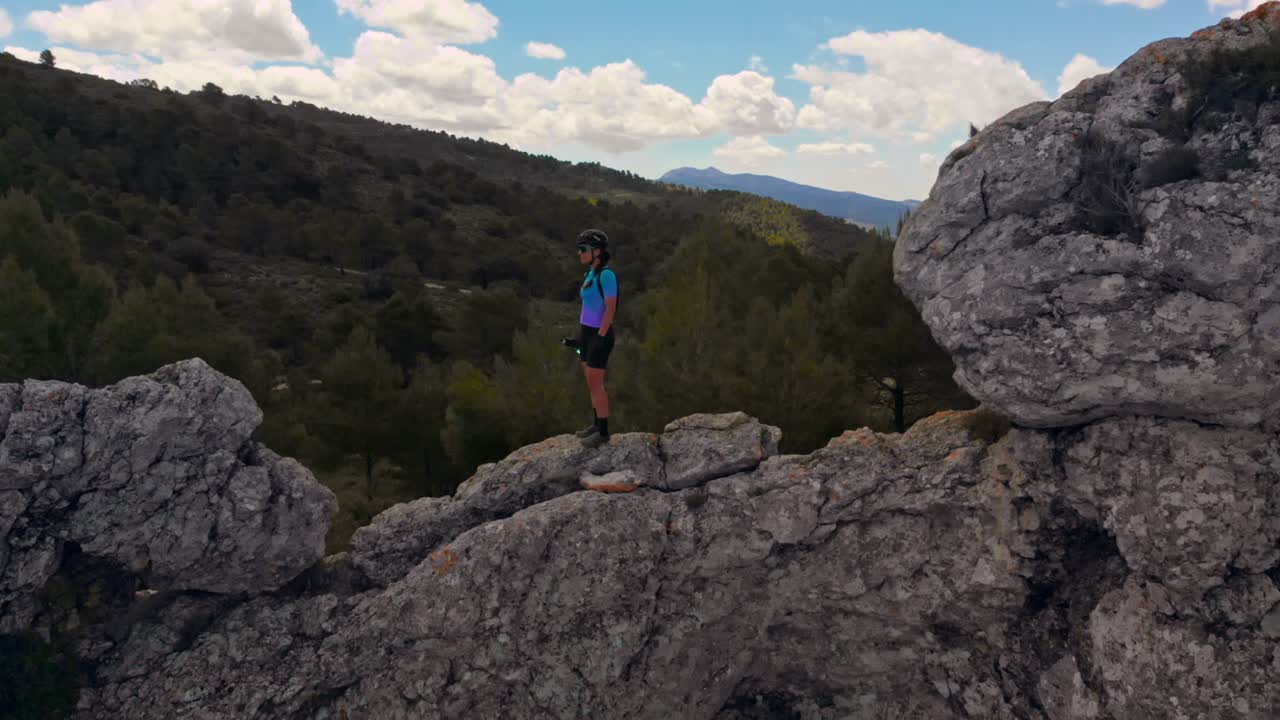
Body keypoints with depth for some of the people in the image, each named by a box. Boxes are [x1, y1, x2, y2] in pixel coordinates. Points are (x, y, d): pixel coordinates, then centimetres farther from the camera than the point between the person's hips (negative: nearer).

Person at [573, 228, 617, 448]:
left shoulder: (607, 274, -20)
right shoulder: (592, 274, 8)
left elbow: (610, 308, -22)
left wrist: (600, 338, -21)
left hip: (600, 336, -9)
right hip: (589, 333, 9)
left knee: (595, 385, -3)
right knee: (592, 382, 15)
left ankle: (603, 432, 8)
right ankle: (598, 424, 27)